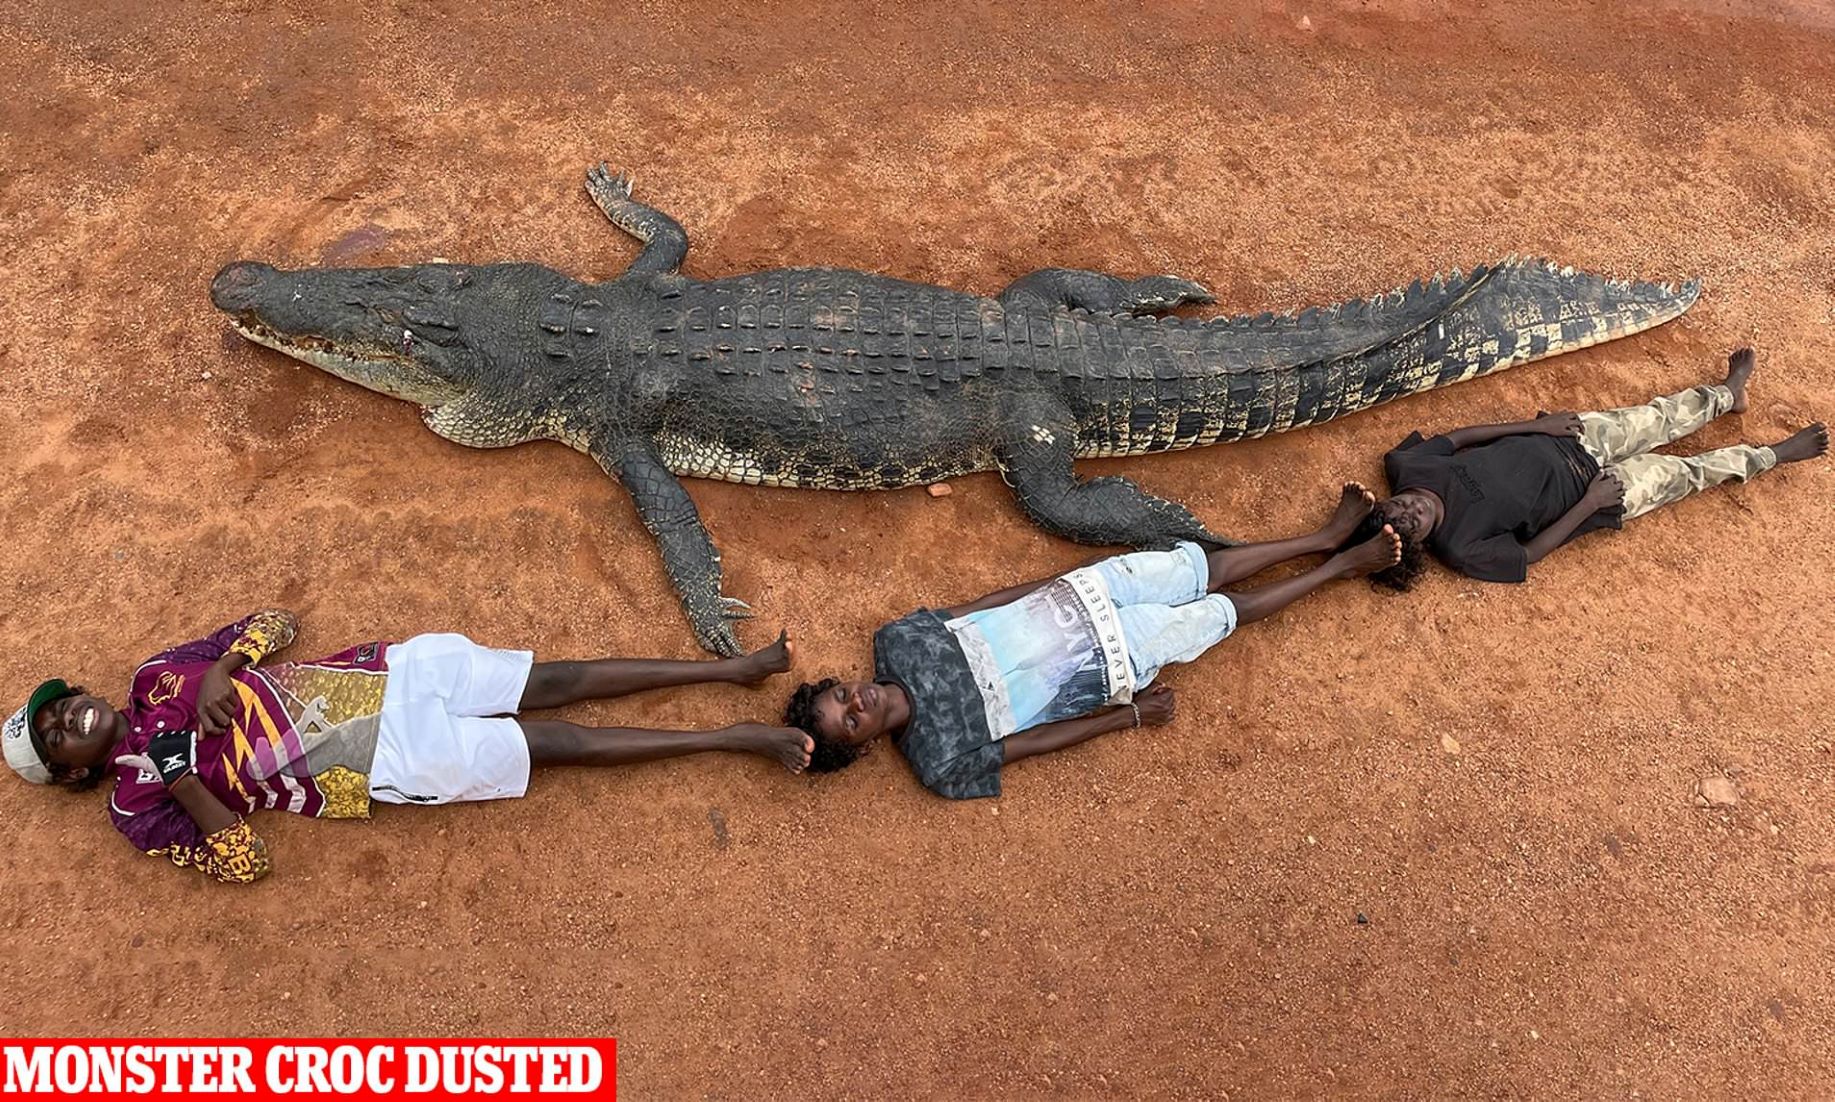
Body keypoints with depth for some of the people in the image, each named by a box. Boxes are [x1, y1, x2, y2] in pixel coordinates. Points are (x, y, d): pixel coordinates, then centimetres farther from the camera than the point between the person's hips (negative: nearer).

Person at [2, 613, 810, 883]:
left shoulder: (161, 679, 13)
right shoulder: (137, 799, 1)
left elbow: (274, 622, 13)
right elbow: (247, 862, -9)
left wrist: (219, 670, -6)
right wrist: (180, 780, -18)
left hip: (382, 676, 4)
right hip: (383, 761, -4)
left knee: (557, 681, -5)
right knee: (557, 742, -10)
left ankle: (730, 667, -1)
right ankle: (739, 737, -9)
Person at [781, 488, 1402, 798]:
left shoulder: (895, 643, -11)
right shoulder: (938, 762, -20)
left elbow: (971, 609, 2)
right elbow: (1033, 741, -13)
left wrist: (1054, 581, 5)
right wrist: (1130, 716, -8)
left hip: (1065, 601, 4)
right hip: (1102, 664, -4)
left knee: (1202, 569, 9)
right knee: (1226, 611, 5)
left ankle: (1327, 538, 31)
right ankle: (1338, 566, 28)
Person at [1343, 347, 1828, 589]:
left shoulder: (1407, 469, -21)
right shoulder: (1461, 549, -32)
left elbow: (1457, 436, -6)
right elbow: (1528, 554, -20)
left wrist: (1536, 426, -10)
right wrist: (1590, 504, -18)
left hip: (1556, 441, 5)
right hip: (1590, 489, -5)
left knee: (1660, 417, 21)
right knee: (1691, 472, 13)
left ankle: (1728, 393, 53)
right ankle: (1774, 454, 42)